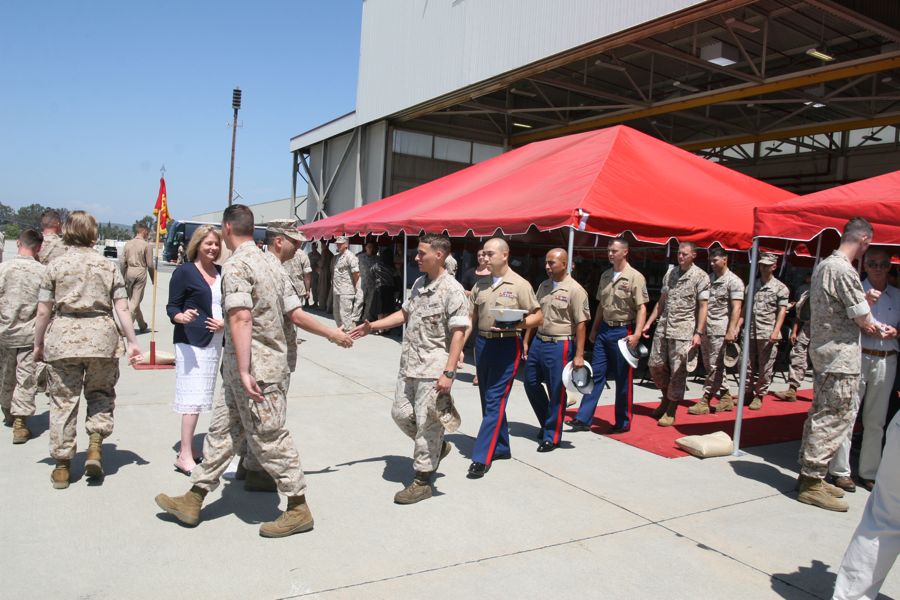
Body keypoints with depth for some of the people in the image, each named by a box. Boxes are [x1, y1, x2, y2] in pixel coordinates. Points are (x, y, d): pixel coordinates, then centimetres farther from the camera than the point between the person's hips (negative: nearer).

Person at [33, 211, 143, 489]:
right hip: (101, 337, 1)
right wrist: (132, 341, 5)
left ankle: (62, 466, 16)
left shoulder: (55, 265, 1)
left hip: (63, 338, 0)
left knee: (63, 400, 9)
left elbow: (43, 312, 1)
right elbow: (122, 308, -1)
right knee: (101, 393, 19)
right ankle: (95, 446, 2)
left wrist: (38, 344, 12)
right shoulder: (108, 266, 3)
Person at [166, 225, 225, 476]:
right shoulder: (185, 272, -4)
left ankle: (188, 447, 21)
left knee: (202, 397, 11)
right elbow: (171, 307, -5)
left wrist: (225, 322, -2)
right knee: (194, 397, -9)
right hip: (191, 342, -6)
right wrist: (181, 317, -26)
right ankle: (185, 456, -4)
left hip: (215, 342, 6)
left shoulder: (222, 273, 11)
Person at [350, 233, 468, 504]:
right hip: (409, 365, 9)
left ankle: (422, 481, 14)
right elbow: (405, 313, 22)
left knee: (426, 423, 0)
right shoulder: (419, 283, 12)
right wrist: (372, 326, 14)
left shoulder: (453, 290, -14)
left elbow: (458, 333, -17)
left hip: (433, 369, -8)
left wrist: (449, 372, -22)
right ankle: (437, 446, 36)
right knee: (401, 413, 14)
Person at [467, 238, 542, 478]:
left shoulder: (519, 285, -5)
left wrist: (514, 324, -22)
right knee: (487, 399, 14)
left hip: (507, 345, -6)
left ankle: (482, 458, -5)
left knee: (495, 401, -8)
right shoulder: (480, 285, 10)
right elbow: (471, 319, 12)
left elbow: (538, 317, -6)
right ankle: (501, 447, 30)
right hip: (482, 344, 6)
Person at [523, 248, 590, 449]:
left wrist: (579, 355, -16)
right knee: (531, 383, 14)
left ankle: (551, 436, 14)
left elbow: (581, 325, -13)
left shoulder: (575, 290, -11)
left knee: (556, 392, 1)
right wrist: (526, 342, 13)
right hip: (538, 342, 7)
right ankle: (546, 423, 34)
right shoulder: (543, 286, 11)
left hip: (560, 345, -7)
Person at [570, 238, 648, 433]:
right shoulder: (605, 276, 11)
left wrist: (636, 334, -22)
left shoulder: (635, 277, -9)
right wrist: (594, 329, 17)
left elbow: (641, 308, -13)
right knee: (596, 374, 6)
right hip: (604, 329, 6)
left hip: (623, 331, -6)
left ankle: (623, 423, 15)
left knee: (623, 379, 3)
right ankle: (583, 419, 8)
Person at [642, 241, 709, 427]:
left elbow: (703, 307, -6)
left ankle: (671, 412, 8)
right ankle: (667, 398, 30)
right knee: (655, 366, 8)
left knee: (677, 371, -2)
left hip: (683, 330, -6)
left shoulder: (701, 276, -3)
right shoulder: (670, 273, 13)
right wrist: (648, 323, 13)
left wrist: (698, 333, -13)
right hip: (663, 327, 6)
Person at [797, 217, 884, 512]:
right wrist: (879, 329, 8)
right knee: (834, 420, -4)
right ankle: (812, 484, 1)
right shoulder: (844, 270, -18)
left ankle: (810, 475, 23)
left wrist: (864, 299, 8)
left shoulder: (823, 266, 12)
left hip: (823, 353, 10)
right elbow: (864, 321, -12)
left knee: (821, 416, 15)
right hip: (841, 357, -10)